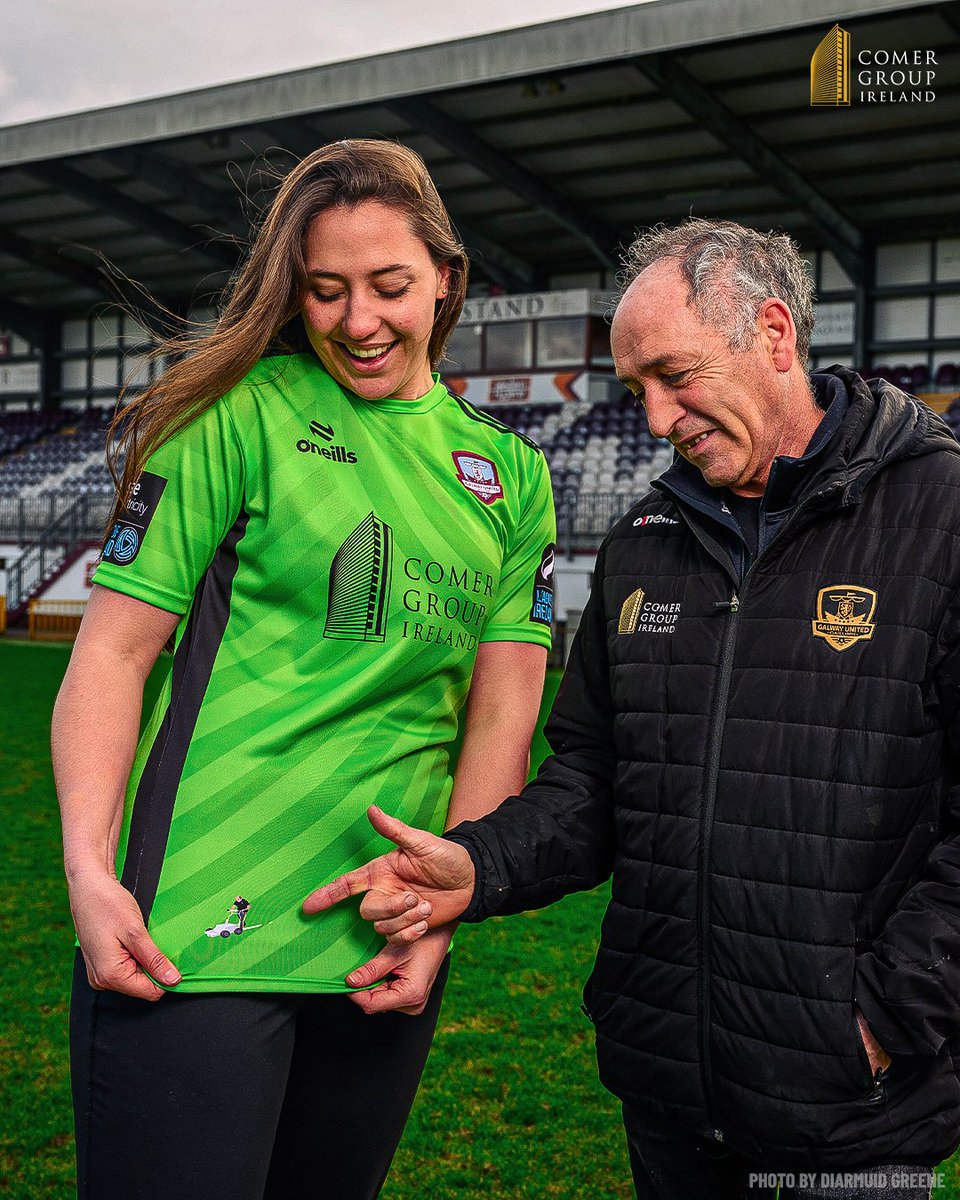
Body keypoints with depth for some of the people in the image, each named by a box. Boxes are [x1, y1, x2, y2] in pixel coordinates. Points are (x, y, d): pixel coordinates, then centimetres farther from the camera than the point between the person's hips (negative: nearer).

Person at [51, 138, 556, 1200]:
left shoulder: (511, 474, 9)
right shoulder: (239, 413, -3)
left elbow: (500, 714, 6)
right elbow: (113, 647, -6)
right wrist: (89, 866, -16)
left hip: (389, 951, 5)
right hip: (193, 935, -4)